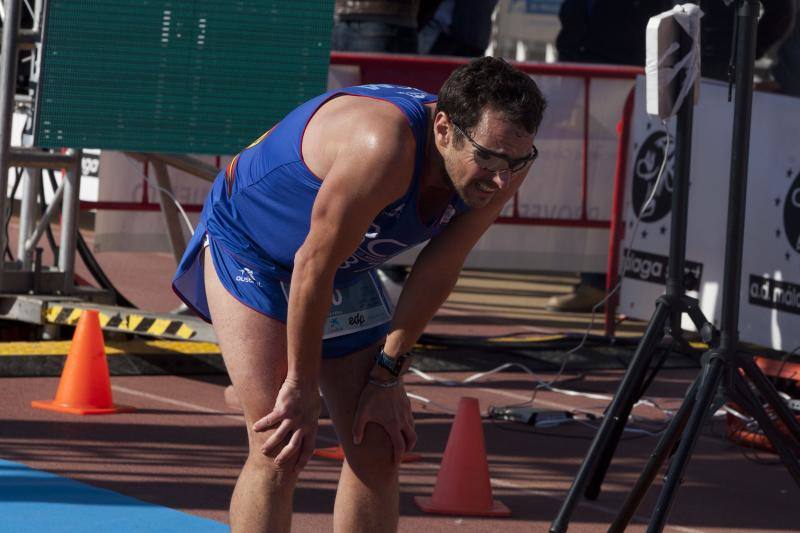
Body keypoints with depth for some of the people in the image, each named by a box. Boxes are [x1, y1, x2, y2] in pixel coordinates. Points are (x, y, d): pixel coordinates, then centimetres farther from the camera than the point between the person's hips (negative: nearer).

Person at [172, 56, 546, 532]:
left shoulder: (503, 166, -19)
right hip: (246, 245, -7)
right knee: (280, 452, -16)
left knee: (379, 449, 1)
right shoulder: (382, 148, -41)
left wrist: (388, 372, -3)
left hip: (346, 270, 7)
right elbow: (313, 263, -31)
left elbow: (438, 272, -6)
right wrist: (300, 387, -22)